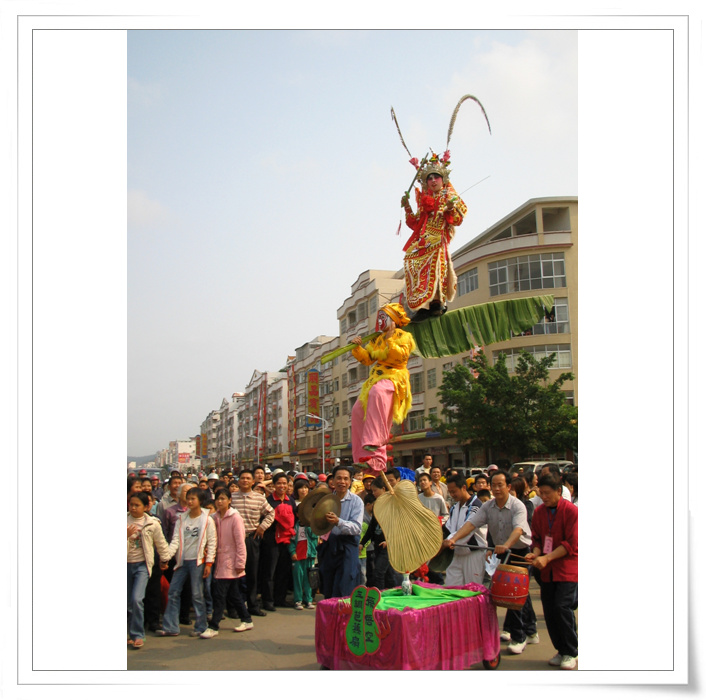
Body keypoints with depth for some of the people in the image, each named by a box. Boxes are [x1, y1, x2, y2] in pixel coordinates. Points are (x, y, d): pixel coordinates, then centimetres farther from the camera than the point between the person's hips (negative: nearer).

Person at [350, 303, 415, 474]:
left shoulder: (404, 336, 4)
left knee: (378, 393, -41)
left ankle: (375, 443, -52)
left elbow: (400, 355, -14)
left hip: (394, 377, -8)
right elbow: (367, 359, 18)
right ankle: (365, 455, -2)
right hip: (376, 378, 8)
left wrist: (390, 338, -16)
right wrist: (358, 348, 3)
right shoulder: (377, 339, 25)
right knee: (358, 412, -5)